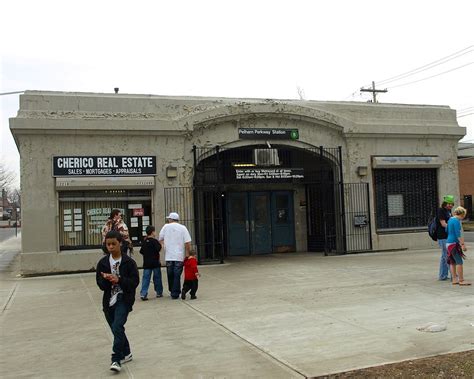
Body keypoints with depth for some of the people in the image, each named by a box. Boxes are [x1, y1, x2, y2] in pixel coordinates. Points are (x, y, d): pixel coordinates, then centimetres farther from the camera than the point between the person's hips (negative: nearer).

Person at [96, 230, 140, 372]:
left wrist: (119, 279, -23)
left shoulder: (129, 262, -7)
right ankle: (126, 353, 35)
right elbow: (100, 284, 1)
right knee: (116, 329, 15)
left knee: (117, 327, -19)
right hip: (109, 300, 5)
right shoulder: (103, 262, 3)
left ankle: (116, 359, -13)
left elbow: (135, 281, -10)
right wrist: (107, 280, -21)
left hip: (124, 299, -5)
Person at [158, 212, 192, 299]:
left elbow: (160, 239, 13)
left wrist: (162, 244, 34)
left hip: (169, 256, 2)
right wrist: (188, 254, 3)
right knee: (177, 275, 1)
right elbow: (187, 243, -7)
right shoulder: (183, 228, -2)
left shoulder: (166, 227, 3)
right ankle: (175, 294, 0)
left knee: (170, 275, 15)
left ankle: (172, 291, 27)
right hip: (179, 256, -2)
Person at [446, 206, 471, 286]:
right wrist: (463, 244, -20)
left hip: (449, 243, 10)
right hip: (454, 243, -10)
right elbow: (458, 234, -20)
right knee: (459, 262, -8)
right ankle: (461, 280, -7)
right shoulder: (456, 221, -14)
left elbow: (447, 231, 25)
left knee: (453, 262, 11)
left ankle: (454, 279, 14)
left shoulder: (450, 219, 13)